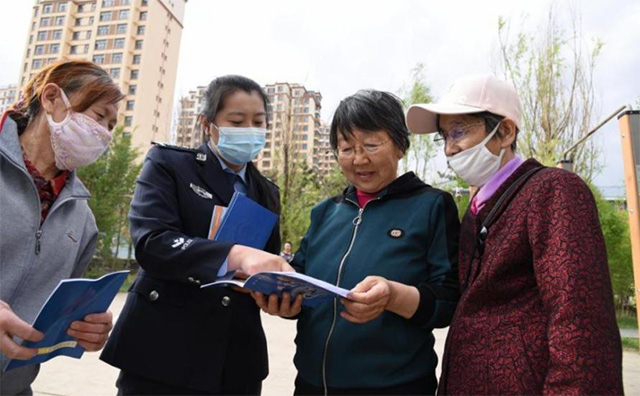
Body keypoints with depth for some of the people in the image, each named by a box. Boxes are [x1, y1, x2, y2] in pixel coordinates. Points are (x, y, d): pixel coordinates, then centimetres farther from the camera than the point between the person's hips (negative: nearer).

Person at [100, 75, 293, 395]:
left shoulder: (266, 193, 11)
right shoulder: (168, 163, -2)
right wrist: (236, 255, -32)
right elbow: (150, 241, -18)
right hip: (163, 351, -4)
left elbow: (266, 270, 11)